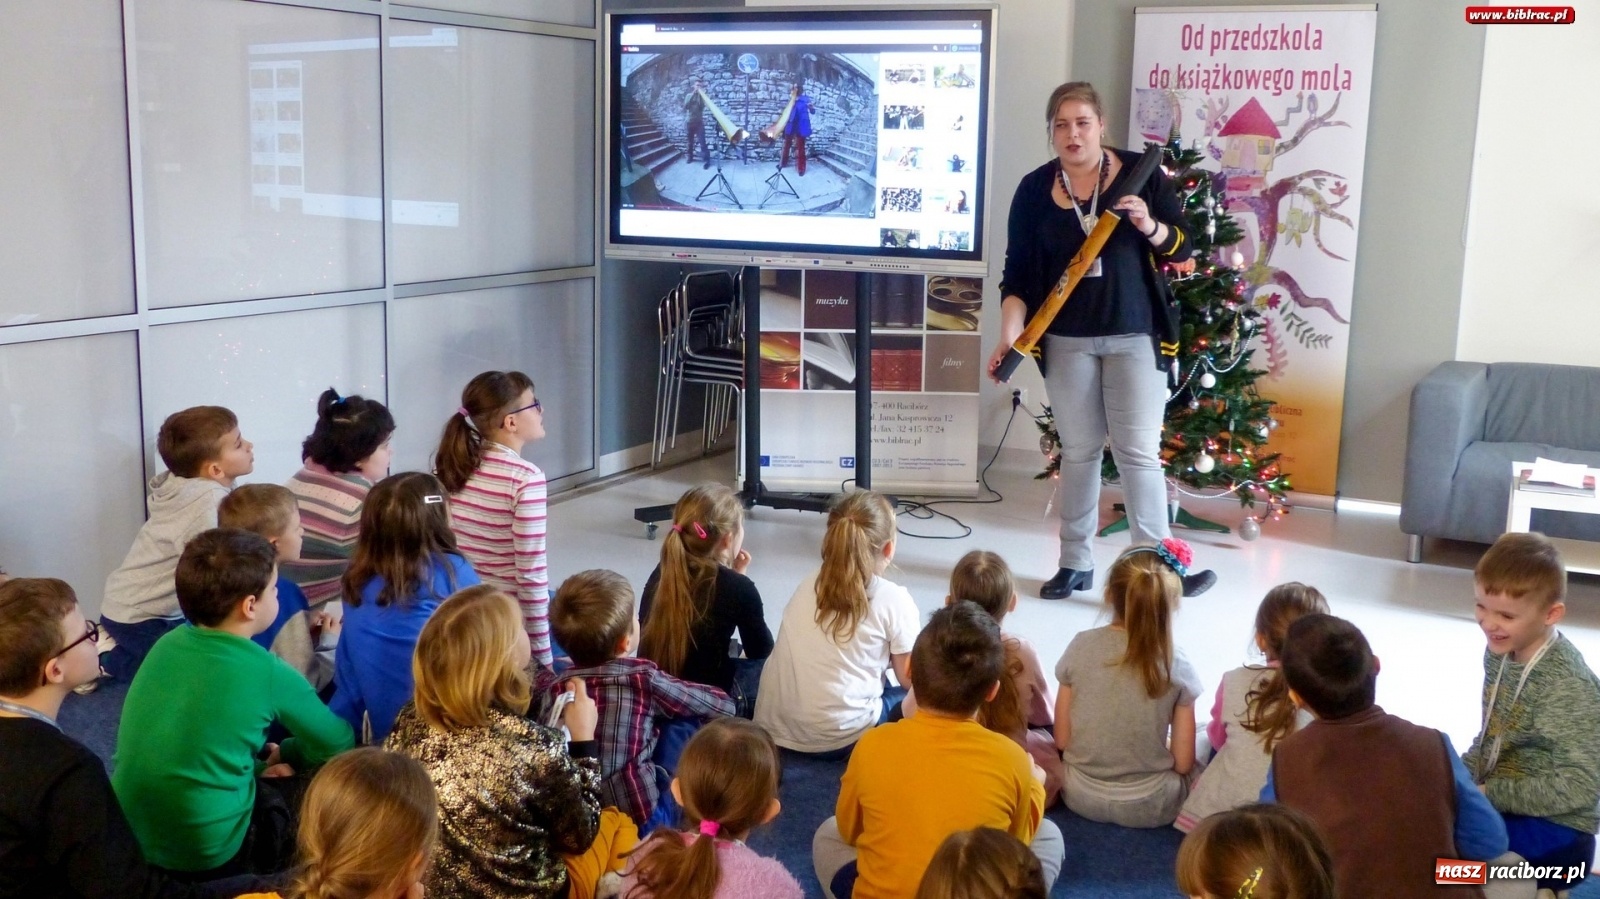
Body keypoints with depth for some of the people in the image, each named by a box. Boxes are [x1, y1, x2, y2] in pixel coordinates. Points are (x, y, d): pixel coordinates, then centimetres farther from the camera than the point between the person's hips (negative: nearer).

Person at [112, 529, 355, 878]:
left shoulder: (167, 644, 2)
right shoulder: (269, 672, -13)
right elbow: (338, 745, 2)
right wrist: (284, 754, 19)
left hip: (131, 838, 7)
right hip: (207, 855, -6)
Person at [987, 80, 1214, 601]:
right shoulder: (1035, 189, 1)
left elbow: (1182, 247, 1)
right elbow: (1018, 272, 1)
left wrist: (1149, 226, -19)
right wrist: (1009, 336, -9)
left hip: (1136, 336, -1)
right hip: (1067, 340, 2)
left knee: (1138, 452, -6)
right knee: (1078, 451, 9)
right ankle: (1075, 563, 19)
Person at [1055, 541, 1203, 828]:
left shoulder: (1081, 647, -14)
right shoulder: (1177, 666, -18)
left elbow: (1062, 740, -7)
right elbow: (1183, 763, -12)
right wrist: (1158, 755, 9)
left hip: (1081, 797, -2)